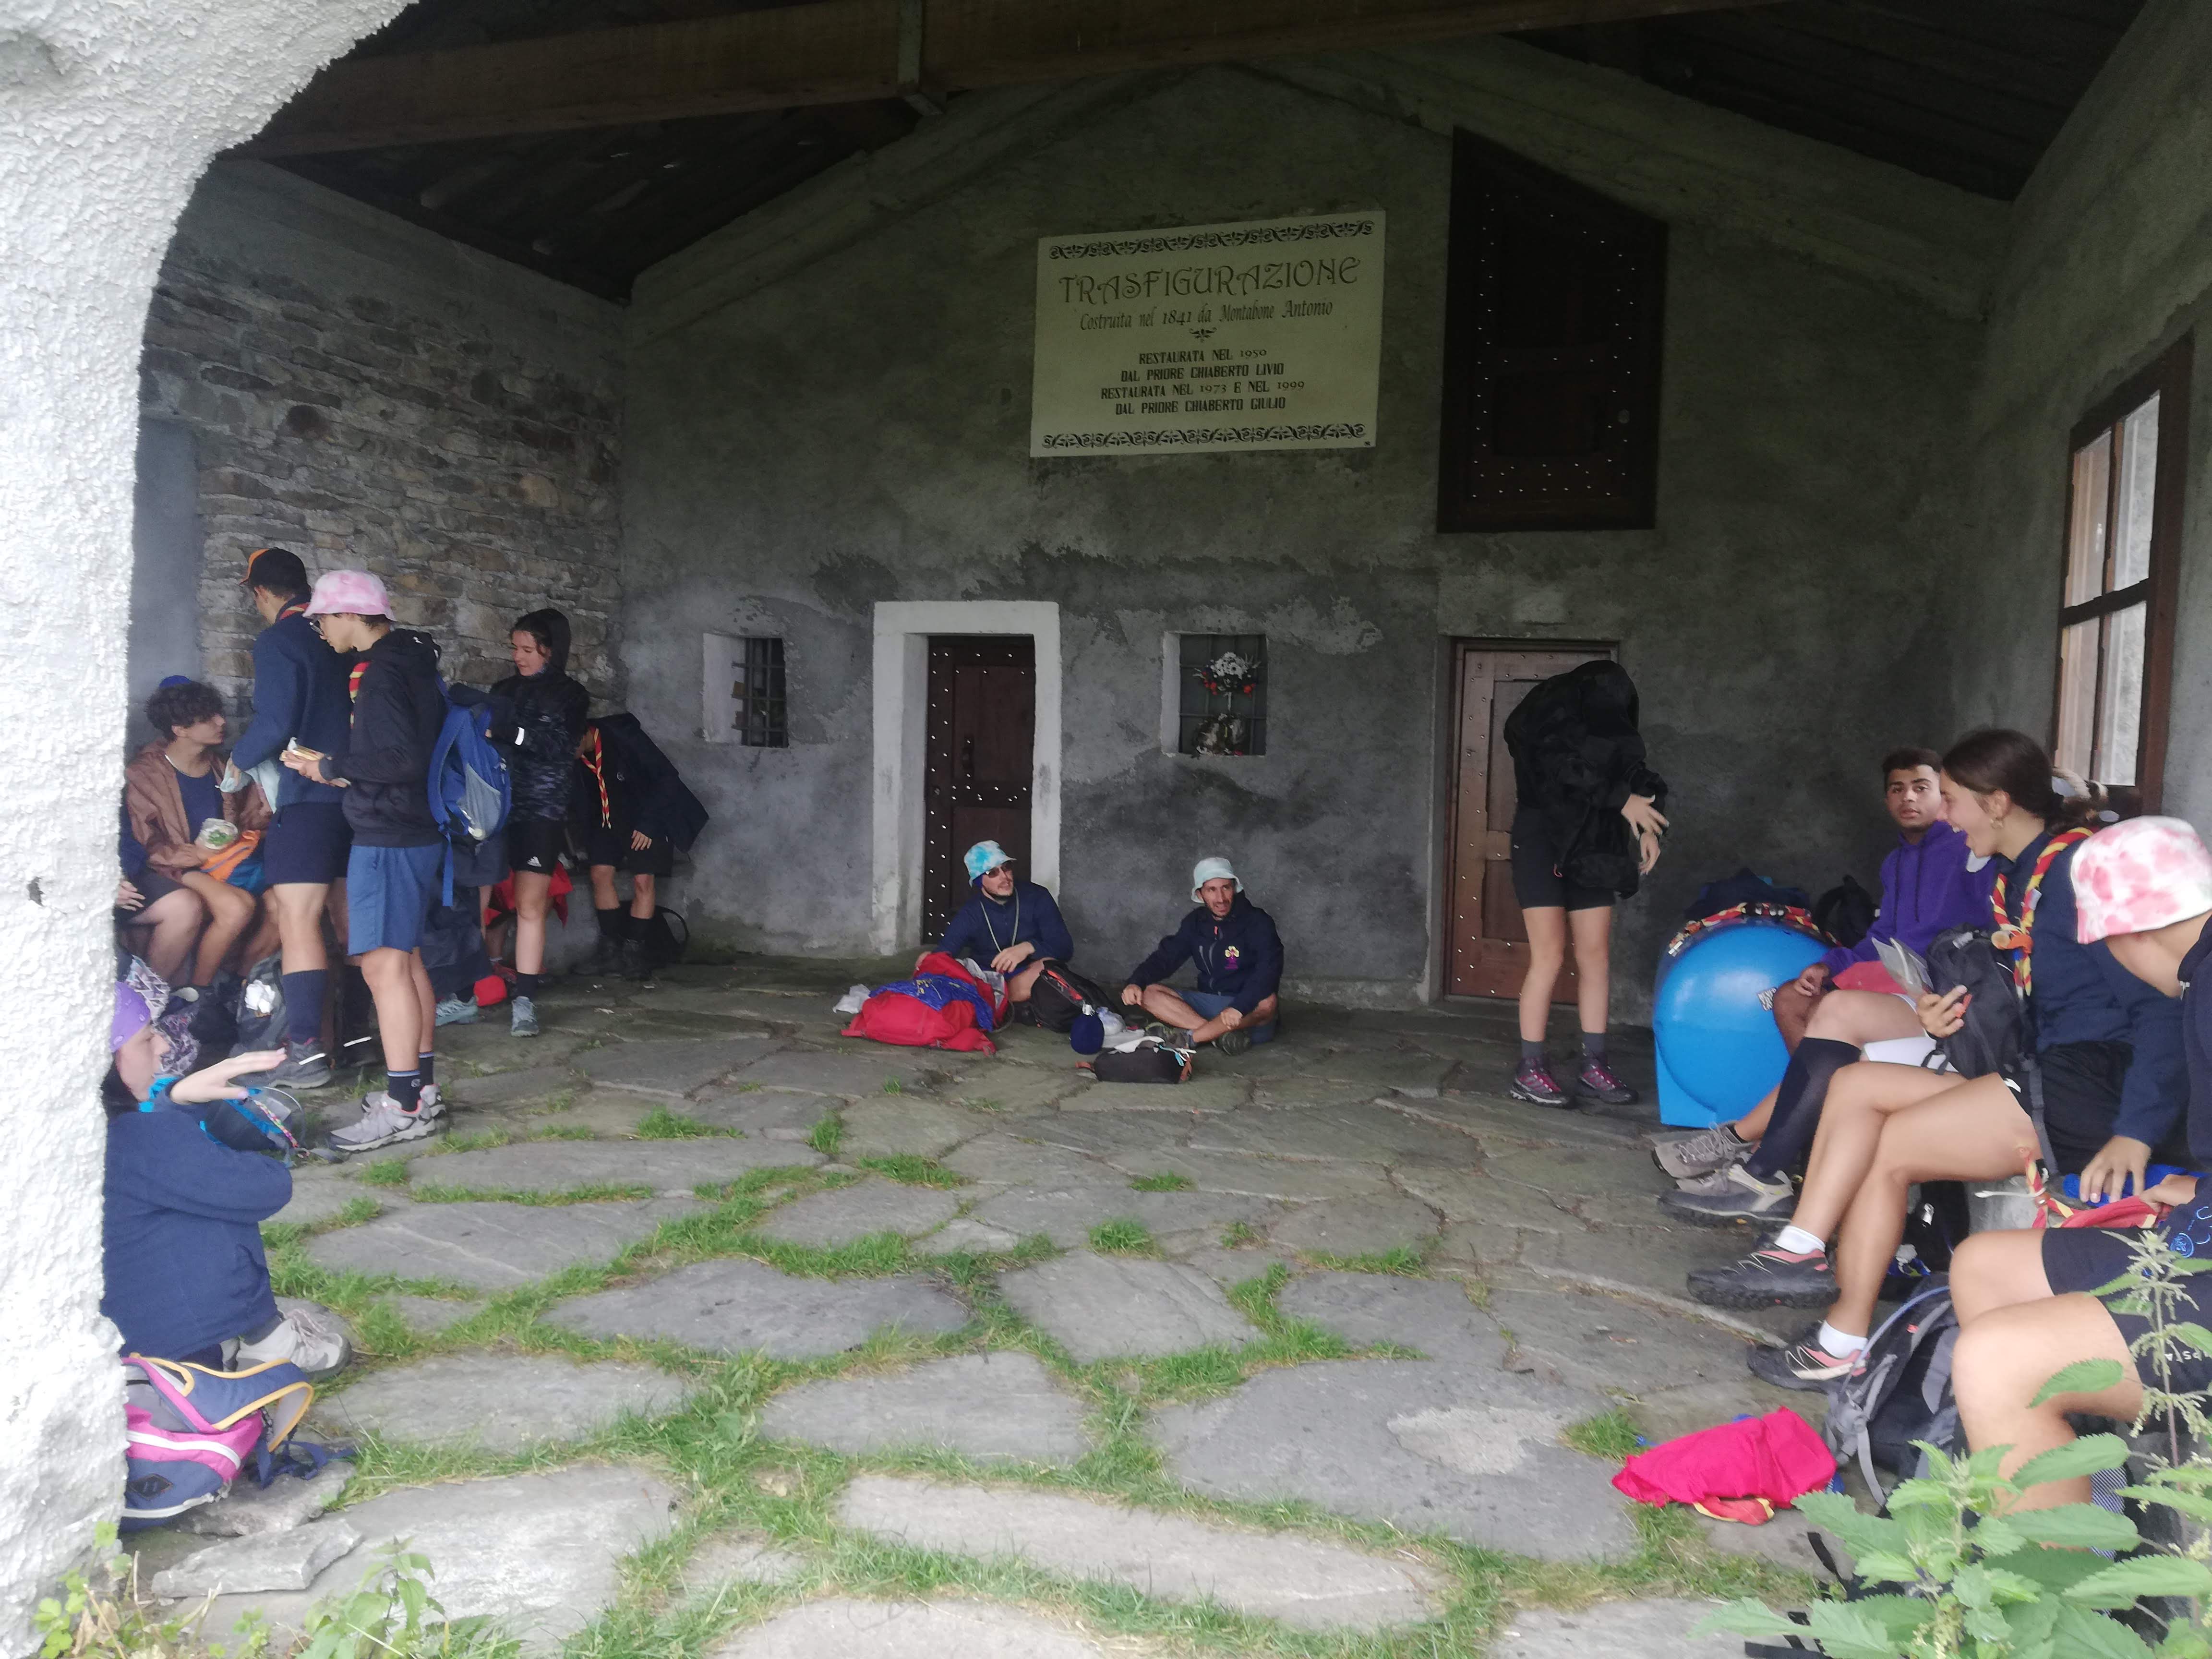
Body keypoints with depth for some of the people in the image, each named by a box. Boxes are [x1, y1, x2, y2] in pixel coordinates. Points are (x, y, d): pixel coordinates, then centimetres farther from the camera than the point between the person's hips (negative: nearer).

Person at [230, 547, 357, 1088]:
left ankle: (306, 1052, -12)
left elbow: (274, 724, -15)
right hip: (354, 794, 8)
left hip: (306, 799, -8)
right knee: (351, 919, 14)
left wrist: (238, 760, 2)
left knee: (297, 923, -9)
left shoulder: (276, 643, -9)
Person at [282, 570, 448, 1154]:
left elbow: (401, 757, -25)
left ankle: (403, 1106, -7)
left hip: (388, 837, -11)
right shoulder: (411, 662, 15)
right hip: (417, 831, 11)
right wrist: (334, 766, 15)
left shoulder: (380, 673, -16)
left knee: (384, 965, -9)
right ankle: (421, 1087, 24)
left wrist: (331, 767, -12)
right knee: (406, 959, 16)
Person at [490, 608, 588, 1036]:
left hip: (540, 811, -3)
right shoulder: (505, 689, 17)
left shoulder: (569, 696, 5)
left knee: (530, 904, -7)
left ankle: (525, 1001, -5)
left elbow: (557, 745, -11)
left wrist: (505, 730, -20)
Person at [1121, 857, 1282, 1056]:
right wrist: (1135, 983, -14)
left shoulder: (1257, 922, -11)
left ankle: (1189, 1037, -26)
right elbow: (1165, 957, 6)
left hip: (1249, 1014, -5)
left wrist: (1239, 1007, -39)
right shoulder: (1196, 922, 6)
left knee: (1267, 1002, -39)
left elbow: (1269, 969, -25)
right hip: (1209, 1006, 5)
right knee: (1149, 993, -13)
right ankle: (1223, 1035, -27)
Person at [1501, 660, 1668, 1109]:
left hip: (1588, 849, 6)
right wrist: (1621, 799, -23)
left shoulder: (1608, 728, 9)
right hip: (1542, 843, -6)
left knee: (1597, 955, 3)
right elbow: (1565, 769, -22)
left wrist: (1646, 827, -12)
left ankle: (1593, 1066, 9)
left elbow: (1631, 775, 4)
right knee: (1550, 955, -11)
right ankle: (1529, 1071, -7)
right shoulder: (1547, 716, -8)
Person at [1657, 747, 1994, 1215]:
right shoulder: (1897, 862, 22)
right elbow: (1881, 942, 21)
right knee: (1790, 999, 7)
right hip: (1902, 993, 10)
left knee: (1840, 1009, -31)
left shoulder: (1968, 852, -6)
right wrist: (1829, 968, 3)